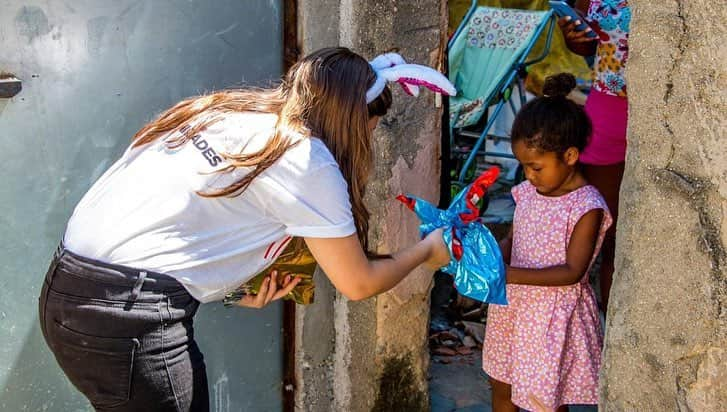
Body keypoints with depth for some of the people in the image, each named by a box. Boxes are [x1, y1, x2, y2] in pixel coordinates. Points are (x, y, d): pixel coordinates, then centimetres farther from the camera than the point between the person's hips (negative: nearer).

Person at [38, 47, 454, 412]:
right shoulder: (308, 160, -7)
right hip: (131, 319, -8)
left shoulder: (226, 108, 13)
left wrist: (237, 283, 14)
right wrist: (427, 252, 19)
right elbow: (358, 284, 2)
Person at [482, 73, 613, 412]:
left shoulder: (587, 207, -20)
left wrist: (511, 274, -29)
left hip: (555, 314, -7)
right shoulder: (528, 192, -1)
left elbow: (572, 272, -22)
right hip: (514, 304, 7)